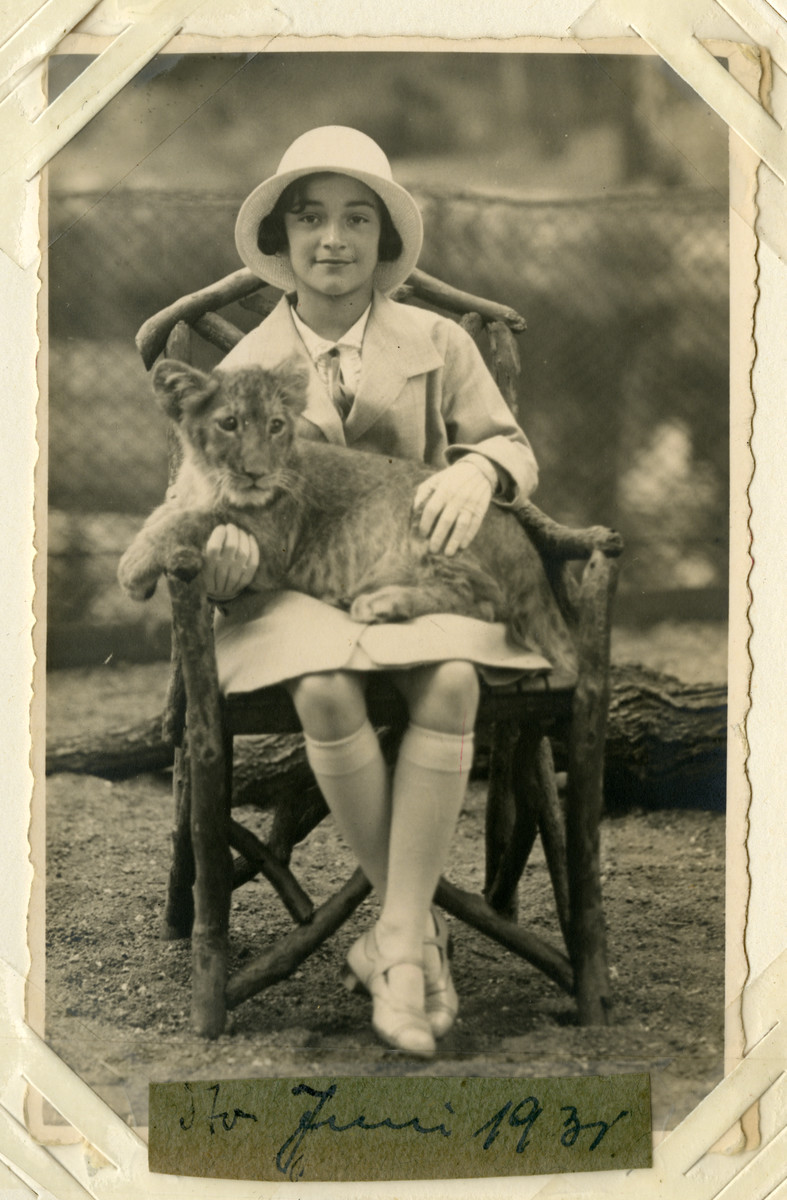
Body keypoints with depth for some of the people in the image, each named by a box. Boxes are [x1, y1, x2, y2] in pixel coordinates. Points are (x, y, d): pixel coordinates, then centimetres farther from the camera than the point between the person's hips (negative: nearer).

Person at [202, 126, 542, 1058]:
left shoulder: (438, 343, 11)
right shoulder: (244, 367, 10)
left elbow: (513, 447, 13)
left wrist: (479, 469, -13)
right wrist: (223, 535, -17)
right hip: (295, 587, 0)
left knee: (449, 682, -35)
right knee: (326, 693, -36)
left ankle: (398, 937, -28)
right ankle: (418, 926, -20)